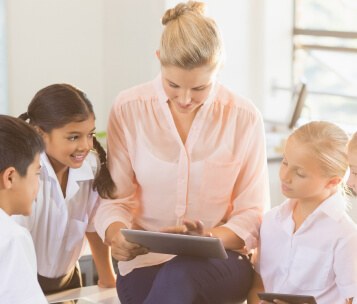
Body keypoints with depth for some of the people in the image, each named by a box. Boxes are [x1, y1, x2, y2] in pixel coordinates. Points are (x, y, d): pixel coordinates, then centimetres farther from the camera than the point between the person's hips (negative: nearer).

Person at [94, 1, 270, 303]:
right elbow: (115, 199, 0)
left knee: (181, 277, -35)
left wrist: (208, 239, -22)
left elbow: (253, 214, -2)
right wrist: (116, 234, -23)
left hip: (221, 259, 0)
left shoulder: (244, 117, -4)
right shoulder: (129, 109, -3)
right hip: (146, 260, 1)